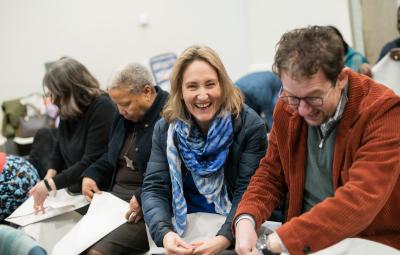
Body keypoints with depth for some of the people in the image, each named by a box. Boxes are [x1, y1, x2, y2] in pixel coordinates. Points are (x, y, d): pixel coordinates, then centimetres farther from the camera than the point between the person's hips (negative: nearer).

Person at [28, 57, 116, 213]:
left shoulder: (101, 108, -15)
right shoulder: (67, 111, 8)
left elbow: (90, 162, -19)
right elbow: (59, 152, 13)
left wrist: (51, 184, -16)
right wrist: (47, 180, -4)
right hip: (73, 191, 7)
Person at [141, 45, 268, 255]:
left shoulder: (249, 125, -11)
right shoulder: (165, 129, -1)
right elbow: (154, 189, -5)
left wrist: (225, 238, -30)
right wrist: (164, 233, -23)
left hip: (233, 232, -2)